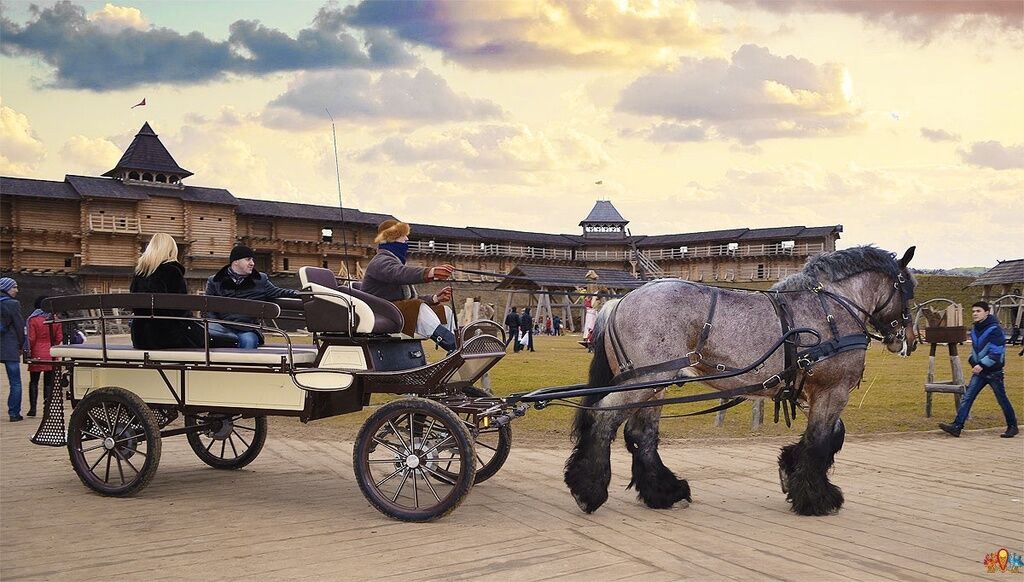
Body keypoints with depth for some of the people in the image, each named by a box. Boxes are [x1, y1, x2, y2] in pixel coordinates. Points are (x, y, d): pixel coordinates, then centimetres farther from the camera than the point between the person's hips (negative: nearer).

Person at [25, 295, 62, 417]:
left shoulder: (34, 320, -8)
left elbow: (31, 339, -8)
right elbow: (59, 338, 4)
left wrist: (28, 351, 6)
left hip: (37, 354, -2)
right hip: (51, 356, 2)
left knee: (33, 381, 6)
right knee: (49, 382, 6)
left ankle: (33, 407, 2)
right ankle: (47, 406, 3)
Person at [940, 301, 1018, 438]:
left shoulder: (995, 330, -14)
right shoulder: (975, 330, 9)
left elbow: (996, 353, -19)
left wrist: (982, 365, -24)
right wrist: (973, 362, 6)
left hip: (994, 371, -7)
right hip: (979, 370, 7)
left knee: (1002, 399, 5)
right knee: (967, 397, -4)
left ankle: (1012, 427, 21)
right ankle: (957, 426, -9)